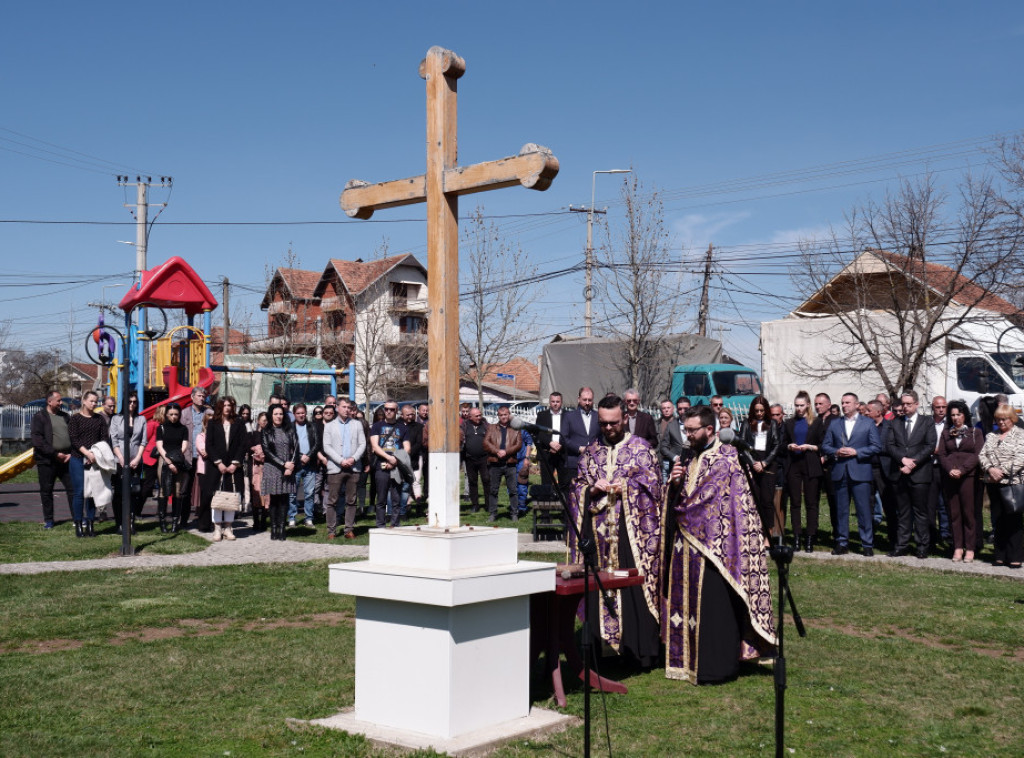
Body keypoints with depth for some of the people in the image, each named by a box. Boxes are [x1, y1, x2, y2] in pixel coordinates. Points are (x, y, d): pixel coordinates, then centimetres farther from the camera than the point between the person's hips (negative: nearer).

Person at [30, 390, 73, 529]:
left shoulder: (65, 416, 13)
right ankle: (48, 520, 17)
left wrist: (71, 453, -3)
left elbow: (73, 436, 12)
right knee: (46, 491, 6)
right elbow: (37, 440, -11)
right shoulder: (39, 417, -2)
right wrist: (55, 454, -15)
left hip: (66, 459, 3)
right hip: (47, 461, -3)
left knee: (73, 489, 1)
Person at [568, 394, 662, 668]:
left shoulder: (641, 448, 4)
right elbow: (577, 485, 15)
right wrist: (592, 489, -5)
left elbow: (652, 484, 1)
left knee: (635, 587, -5)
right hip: (598, 531, 3)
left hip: (631, 529, -3)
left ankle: (640, 650, 3)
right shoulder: (591, 450, 14)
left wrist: (626, 488, -12)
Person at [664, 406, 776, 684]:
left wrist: (682, 511, -3)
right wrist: (675, 484, -3)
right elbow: (681, 500, 18)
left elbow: (709, 500, -15)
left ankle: (716, 668, 2)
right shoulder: (694, 459, 16)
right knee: (689, 602, 10)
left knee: (713, 607, -5)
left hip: (712, 545, -8)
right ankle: (691, 659, 19)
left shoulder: (724, 459, -9)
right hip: (688, 546, 8)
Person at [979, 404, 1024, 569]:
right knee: (997, 520, 8)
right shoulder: (991, 436, 17)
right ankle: (1000, 556, 13)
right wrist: (990, 469, -9)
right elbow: (982, 455, 9)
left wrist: (1002, 471, -16)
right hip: (993, 483, 5)